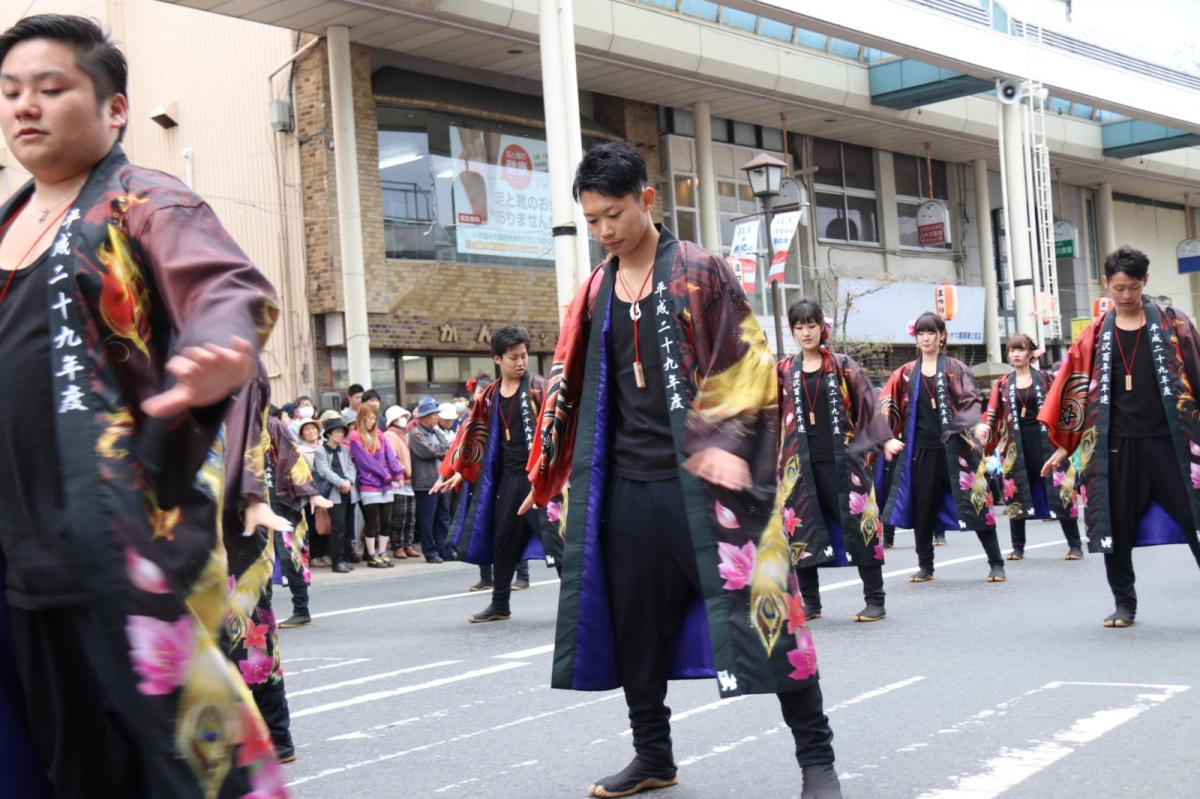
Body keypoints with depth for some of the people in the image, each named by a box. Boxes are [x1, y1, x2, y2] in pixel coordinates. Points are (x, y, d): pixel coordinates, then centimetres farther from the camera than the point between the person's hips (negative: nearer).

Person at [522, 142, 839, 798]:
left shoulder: (700, 272, -2)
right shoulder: (596, 293, 11)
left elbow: (747, 363, -7)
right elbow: (570, 385, 17)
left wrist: (728, 443, -17)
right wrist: (549, 472, 11)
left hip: (701, 477, -5)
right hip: (625, 486, 5)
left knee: (757, 609, -5)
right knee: (634, 623, 11)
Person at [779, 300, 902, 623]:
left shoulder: (842, 365, 4)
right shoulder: (784, 371, 8)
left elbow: (868, 406, 0)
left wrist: (886, 440, -11)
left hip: (841, 459, -2)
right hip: (801, 463, 2)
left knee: (858, 525, -3)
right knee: (801, 530, 3)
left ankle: (875, 601, 4)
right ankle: (810, 603, 14)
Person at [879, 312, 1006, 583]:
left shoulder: (955, 368, 5)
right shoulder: (907, 373, 11)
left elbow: (971, 401, -3)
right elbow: (888, 404, 10)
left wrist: (972, 427, -21)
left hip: (953, 446, -3)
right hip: (921, 448, 3)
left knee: (973, 501, -4)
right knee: (922, 507, 5)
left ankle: (996, 563, 5)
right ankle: (925, 566, 18)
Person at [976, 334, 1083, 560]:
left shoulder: (1045, 379, 5)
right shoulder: (1003, 385, 9)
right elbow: (992, 414, 4)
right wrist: (985, 427, -15)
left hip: (1044, 442, -2)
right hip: (1015, 446, 2)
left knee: (1060, 492, -3)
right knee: (1015, 494, 4)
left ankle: (1075, 545, 4)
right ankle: (1018, 547, 14)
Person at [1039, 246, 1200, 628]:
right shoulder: (1096, 336, 7)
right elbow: (1076, 391, 10)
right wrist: (1064, 446, 8)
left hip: (1169, 441, -2)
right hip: (1117, 446, 2)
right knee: (1117, 528, 6)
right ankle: (1125, 603, 23)